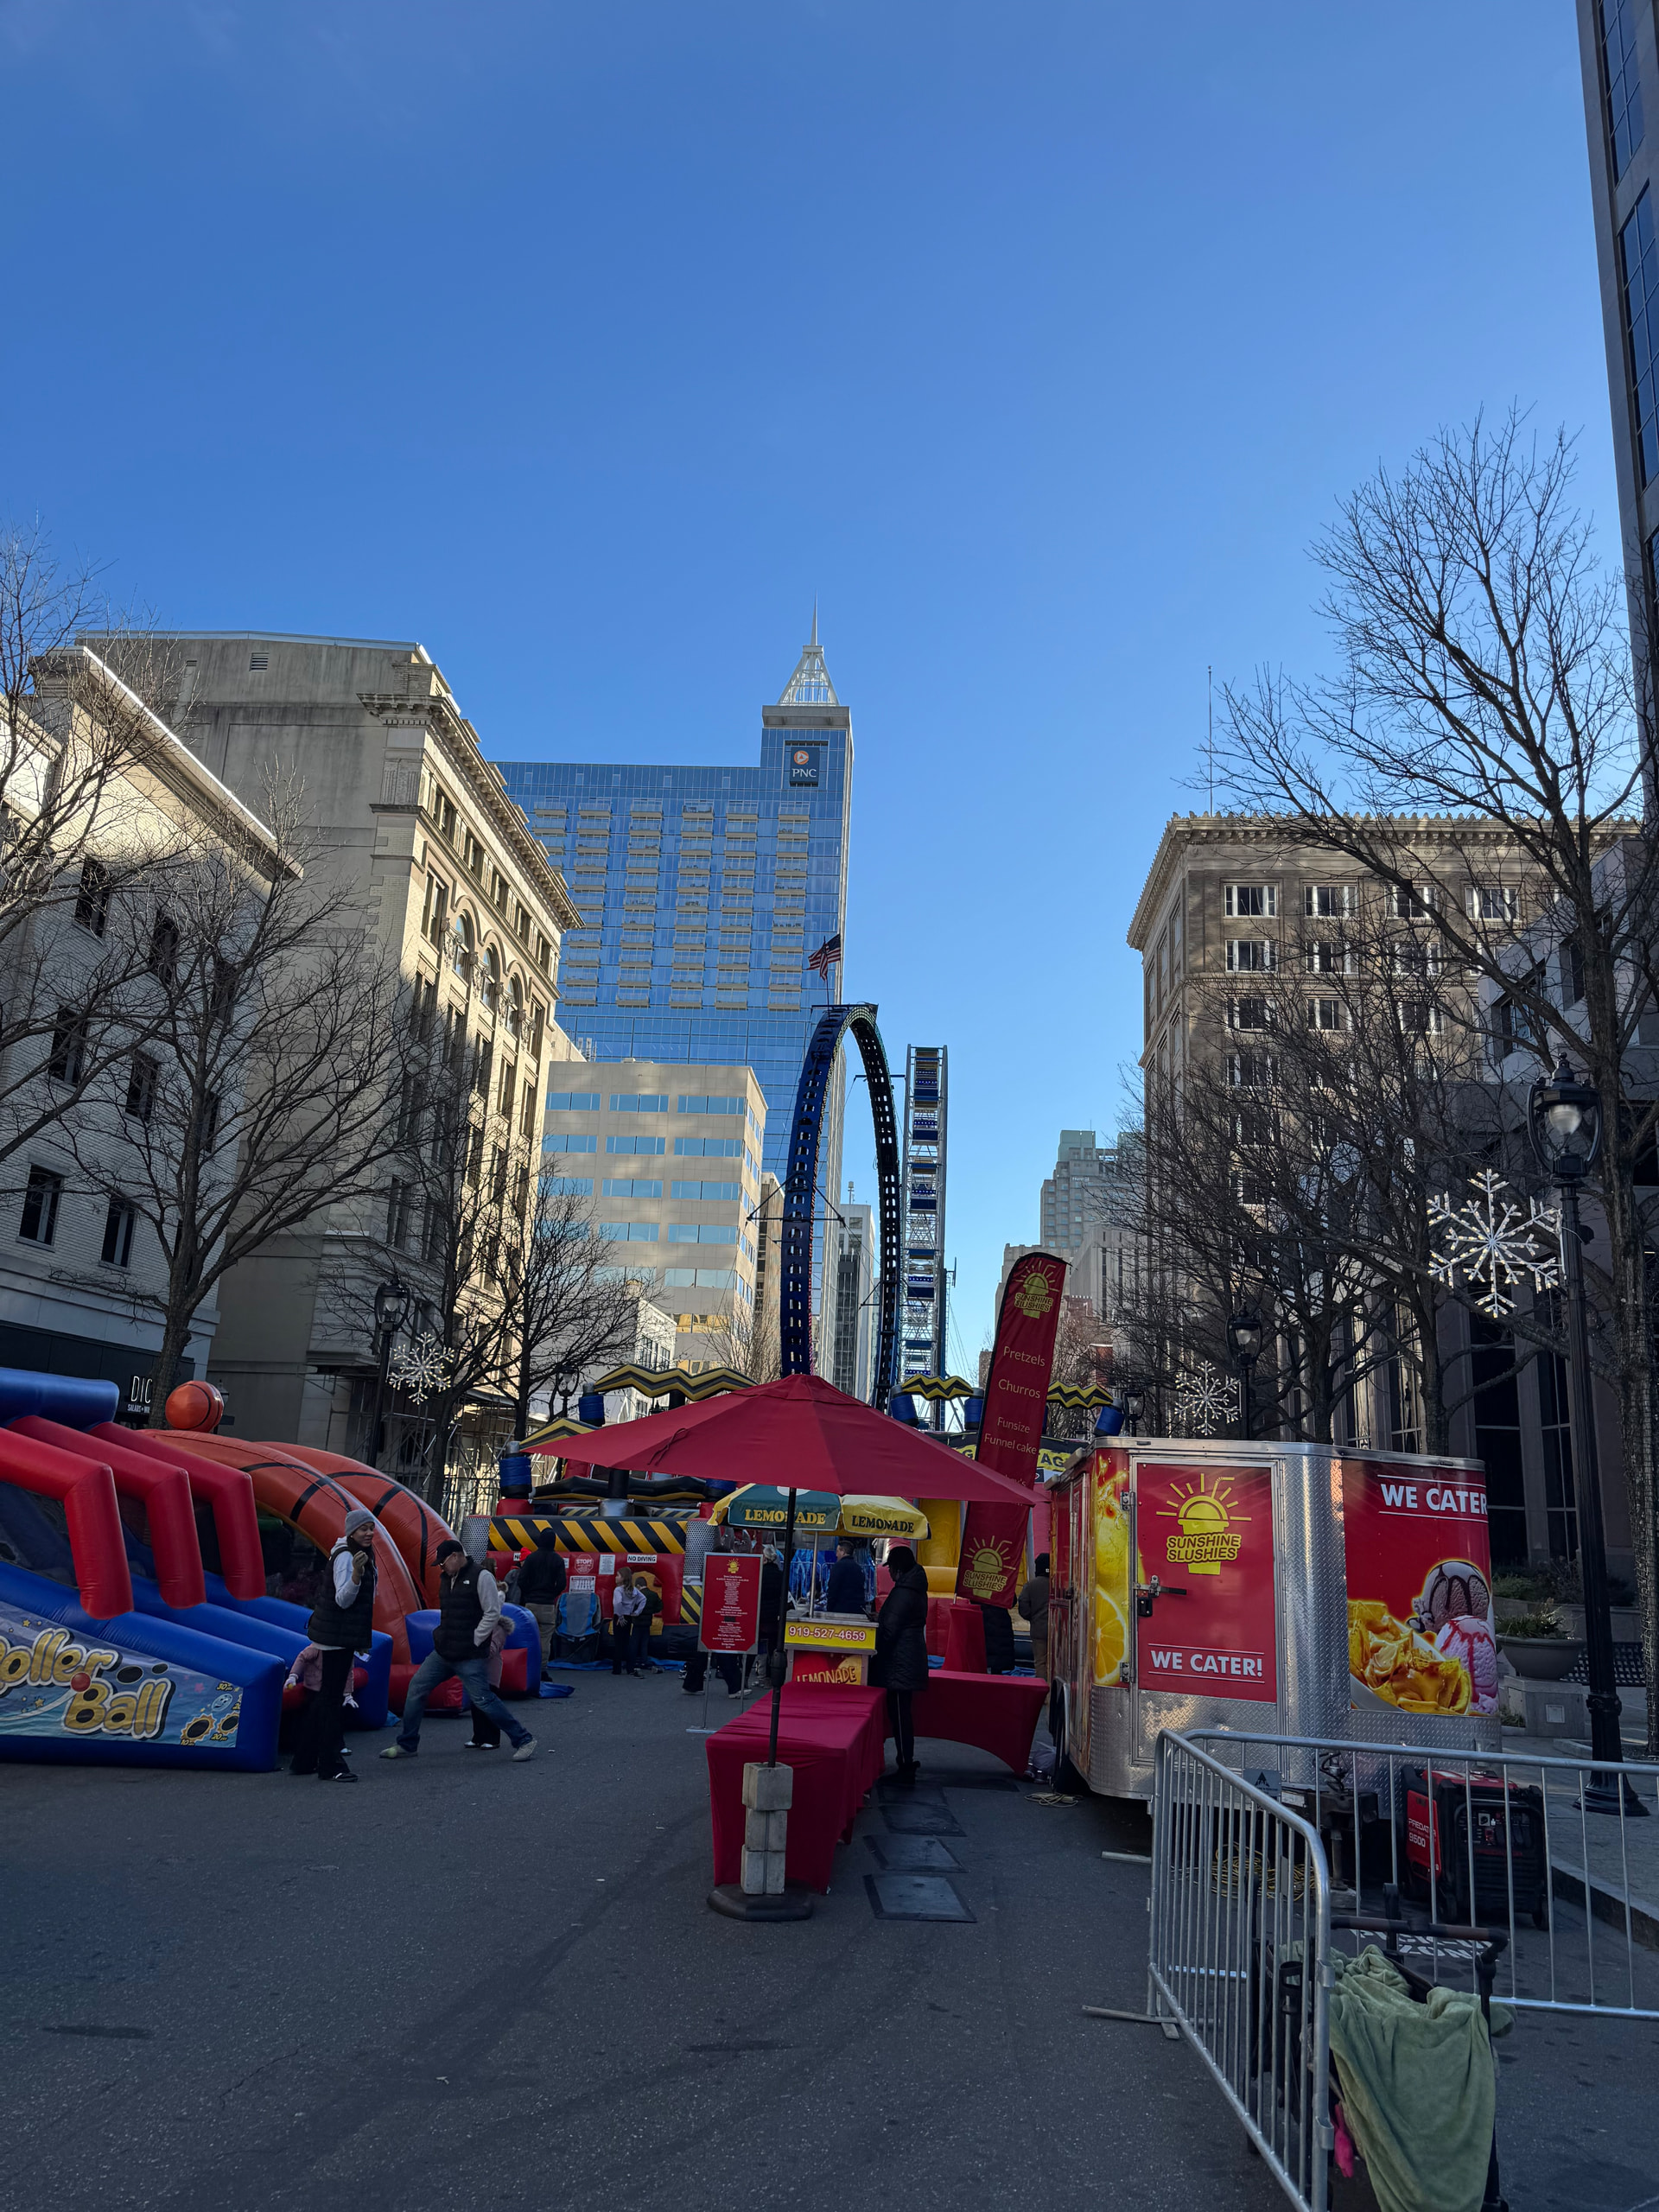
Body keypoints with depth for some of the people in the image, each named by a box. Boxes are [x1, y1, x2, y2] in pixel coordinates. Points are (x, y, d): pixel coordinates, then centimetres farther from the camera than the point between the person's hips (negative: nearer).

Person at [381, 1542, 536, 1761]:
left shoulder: (481, 1576, -14)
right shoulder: (448, 1578, 12)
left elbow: (493, 1613, -16)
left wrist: (473, 1642, -14)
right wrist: (442, 1637, 13)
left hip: (470, 1656, -8)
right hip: (443, 1652, 8)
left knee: (482, 1700, -9)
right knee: (417, 1688, 6)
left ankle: (524, 1740, 2)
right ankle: (406, 1745, 20)